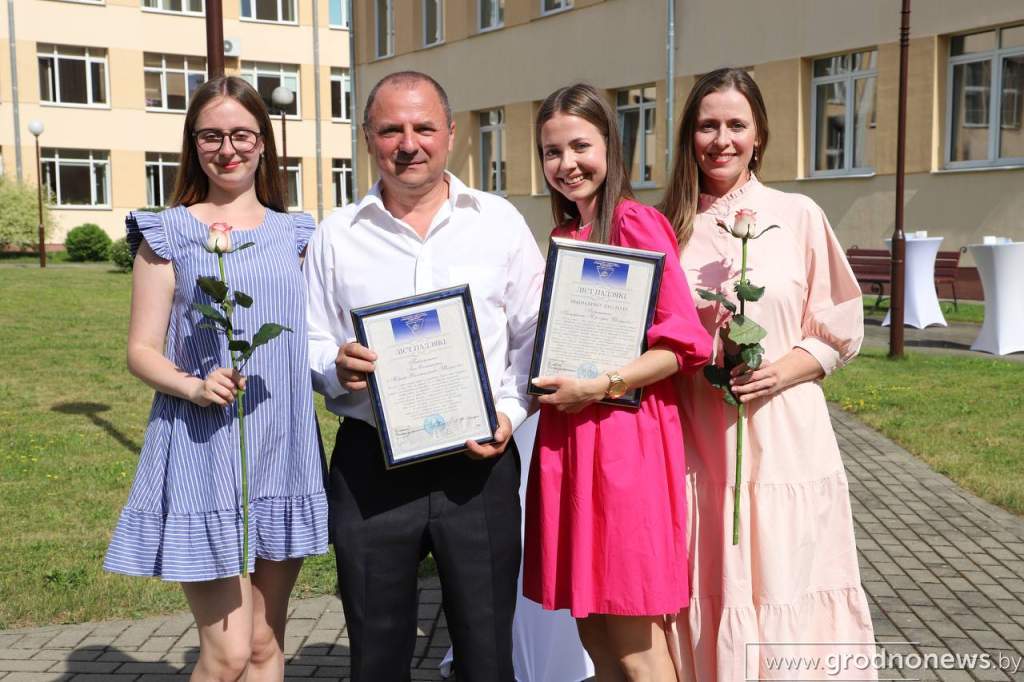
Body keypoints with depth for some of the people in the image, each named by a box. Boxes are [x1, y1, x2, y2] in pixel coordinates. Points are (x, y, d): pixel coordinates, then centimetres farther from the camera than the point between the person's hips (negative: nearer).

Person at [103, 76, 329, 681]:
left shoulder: (294, 234, 12)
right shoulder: (169, 234, 2)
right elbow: (142, 350, -1)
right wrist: (194, 387, -19)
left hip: (285, 450, 4)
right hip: (204, 453, -3)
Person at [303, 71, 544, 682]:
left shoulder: (500, 221, 4)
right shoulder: (336, 235, 6)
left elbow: (534, 334, 5)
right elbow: (312, 346, 9)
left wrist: (510, 411, -9)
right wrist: (337, 368, -13)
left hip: (478, 463, 0)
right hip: (371, 464, 1)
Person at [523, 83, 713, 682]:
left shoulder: (637, 223, -9)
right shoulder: (564, 236, 14)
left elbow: (686, 344, -14)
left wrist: (601, 387, -18)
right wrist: (550, 379, 7)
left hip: (625, 437, -7)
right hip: (566, 437, 8)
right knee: (590, 626, 14)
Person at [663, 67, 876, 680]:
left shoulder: (799, 216, 1)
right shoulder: (670, 226, 5)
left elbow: (840, 332, 5)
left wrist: (783, 370, -11)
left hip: (784, 439, -1)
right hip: (697, 441, 1)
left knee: (785, 601, 3)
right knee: (711, 598, 7)